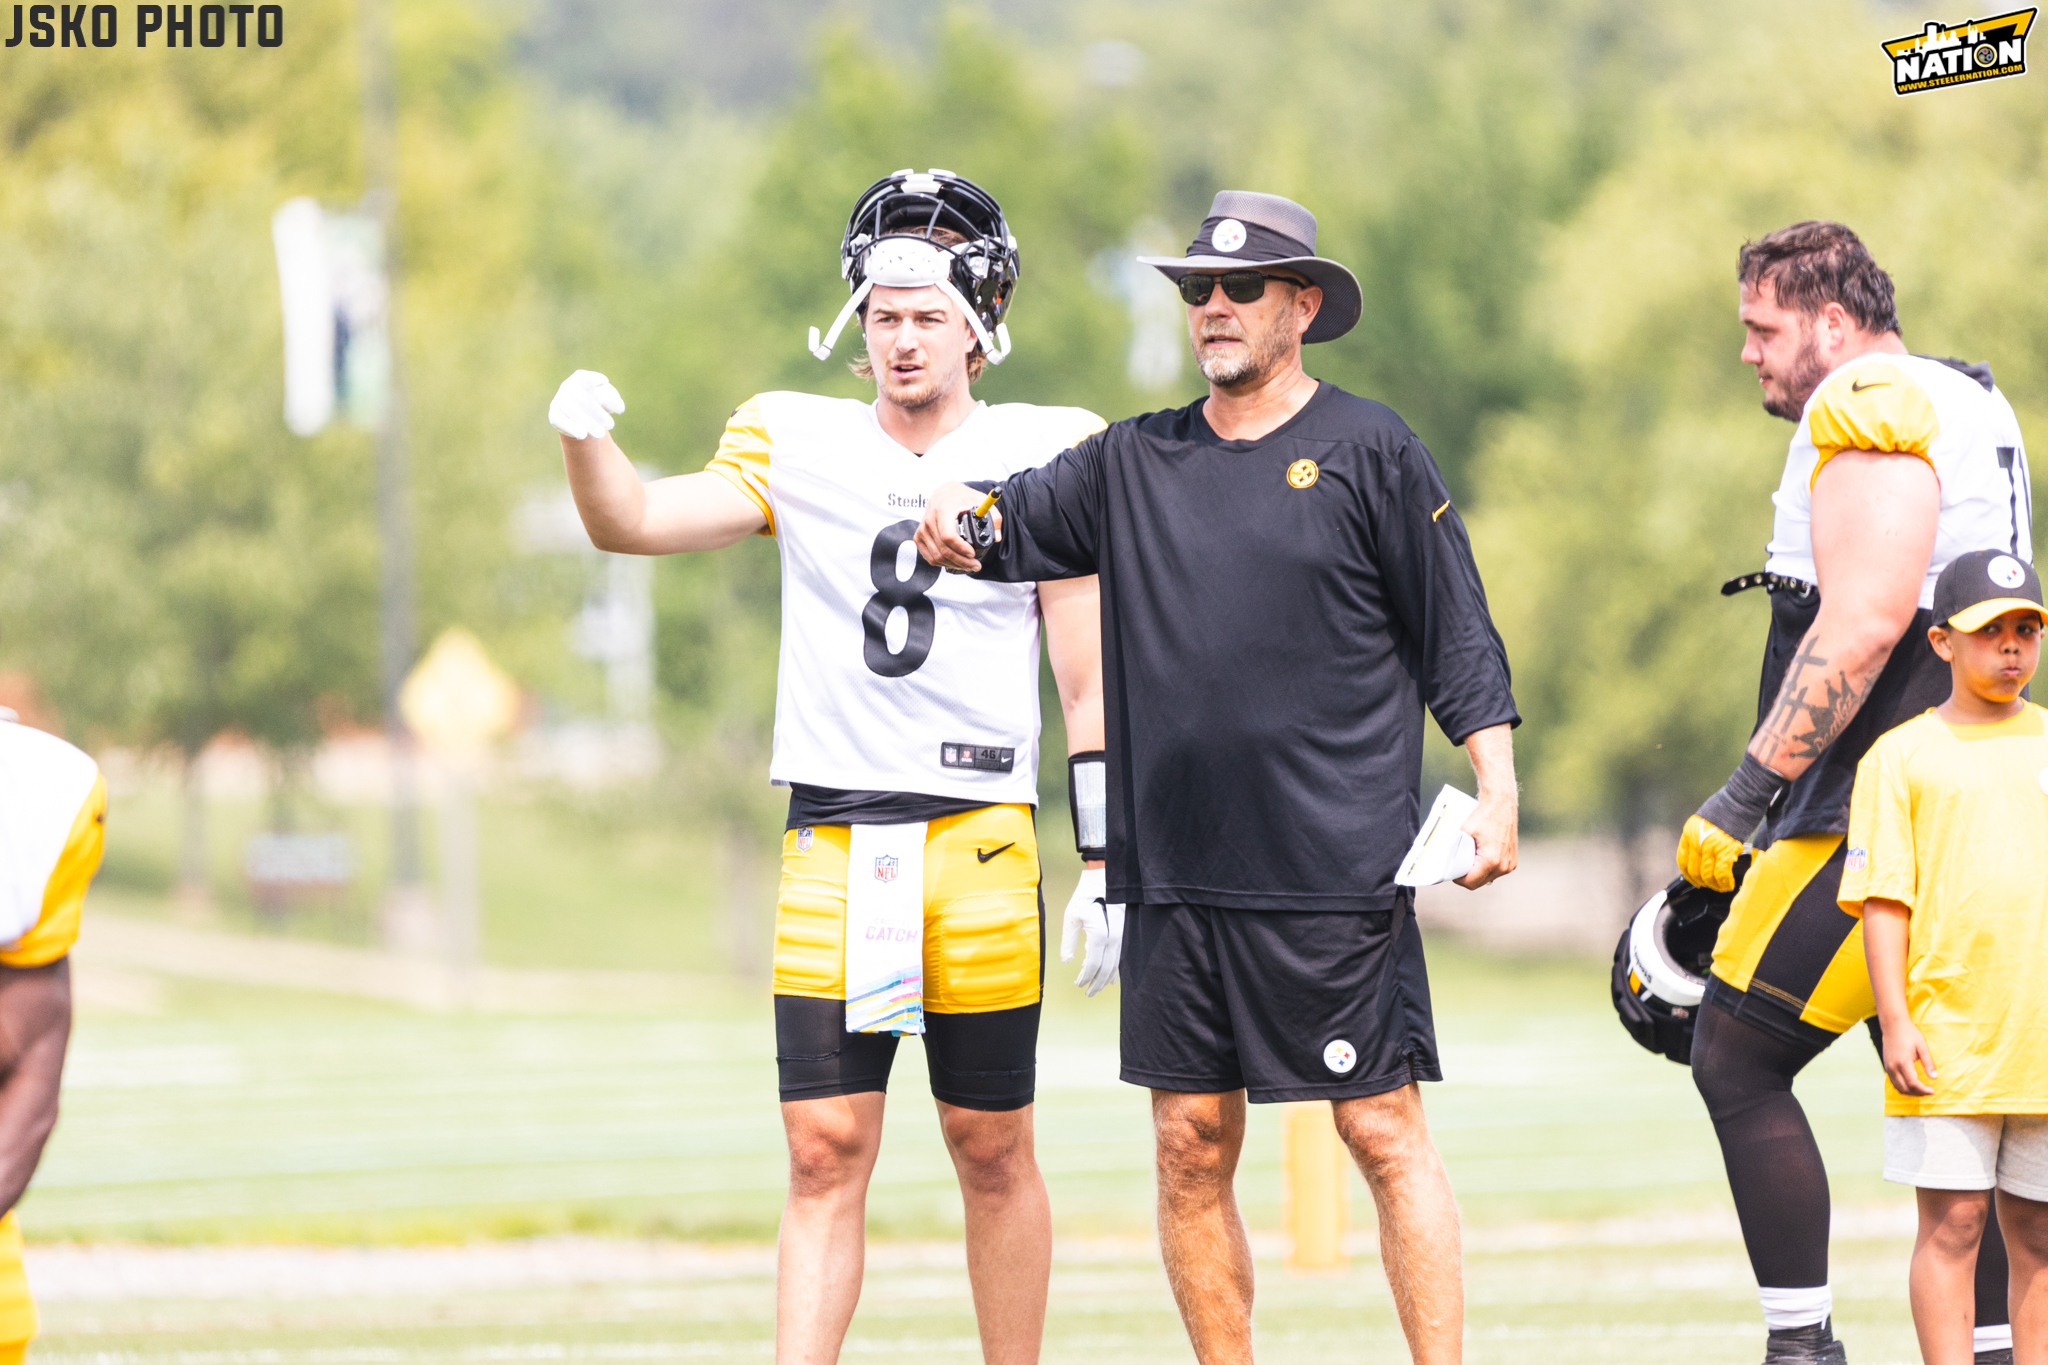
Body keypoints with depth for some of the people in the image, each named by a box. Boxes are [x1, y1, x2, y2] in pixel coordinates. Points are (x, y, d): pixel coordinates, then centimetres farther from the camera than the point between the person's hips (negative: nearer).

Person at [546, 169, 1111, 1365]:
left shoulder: (1041, 458, 3)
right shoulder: (801, 445, 8)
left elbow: (1089, 686, 3)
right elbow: (636, 525, -3)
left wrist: (1106, 861, 0)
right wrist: (587, 443, -23)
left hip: (980, 844, -1)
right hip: (832, 849, 1)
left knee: (992, 1149, 5)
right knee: (827, 1151, -4)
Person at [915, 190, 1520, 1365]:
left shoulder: (1371, 452, 1)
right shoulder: (1132, 463, 13)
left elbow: (1458, 638, 1)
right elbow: (1003, 530, 17)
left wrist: (1496, 794, -8)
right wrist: (953, 524, -7)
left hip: (1337, 872, -4)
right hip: (1176, 876, 5)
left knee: (1385, 1134, -4)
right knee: (1192, 1147, 5)